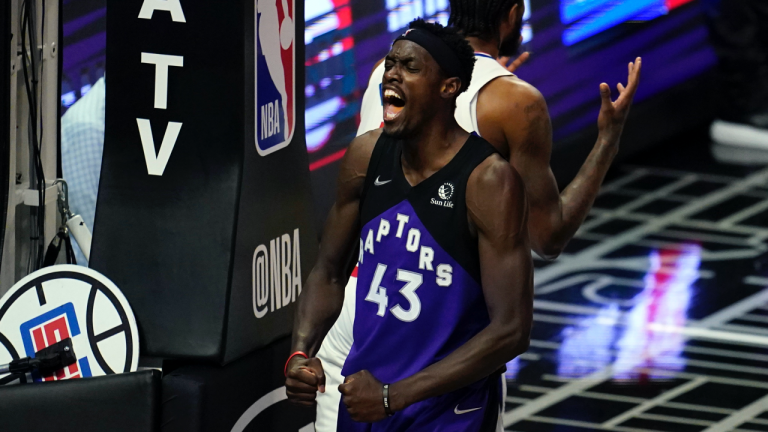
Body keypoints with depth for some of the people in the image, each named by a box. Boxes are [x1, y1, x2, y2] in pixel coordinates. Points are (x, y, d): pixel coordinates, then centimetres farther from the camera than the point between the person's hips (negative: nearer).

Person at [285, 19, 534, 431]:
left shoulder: (489, 180, -19)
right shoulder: (366, 156, -2)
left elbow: (511, 331, -21)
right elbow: (329, 273, 10)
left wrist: (393, 396, -22)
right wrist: (301, 353, -9)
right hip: (362, 397, 6)